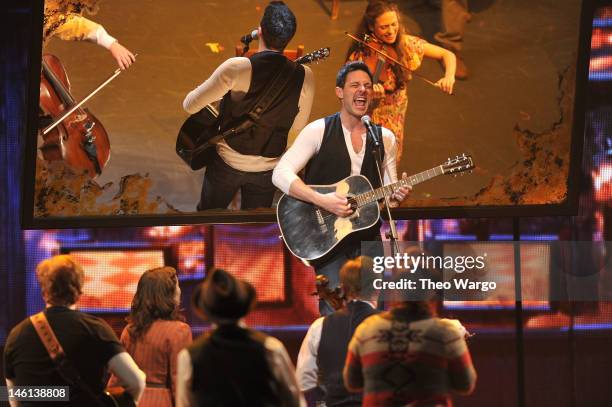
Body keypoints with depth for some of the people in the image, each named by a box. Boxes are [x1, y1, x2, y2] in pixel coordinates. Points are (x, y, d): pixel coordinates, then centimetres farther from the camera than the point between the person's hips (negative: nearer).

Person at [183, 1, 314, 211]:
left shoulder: (237, 68, -25)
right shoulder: (304, 77, -15)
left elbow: (190, 105, -16)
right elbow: (296, 127, 1)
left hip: (228, 161, -2)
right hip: (267, 169, 2)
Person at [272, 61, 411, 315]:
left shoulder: (385, 139, 10)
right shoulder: (319, 131, -4)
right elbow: (281, 174, -13)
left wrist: (396, 196, -9)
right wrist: (323, 201, -23)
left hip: (368, 237, 4)